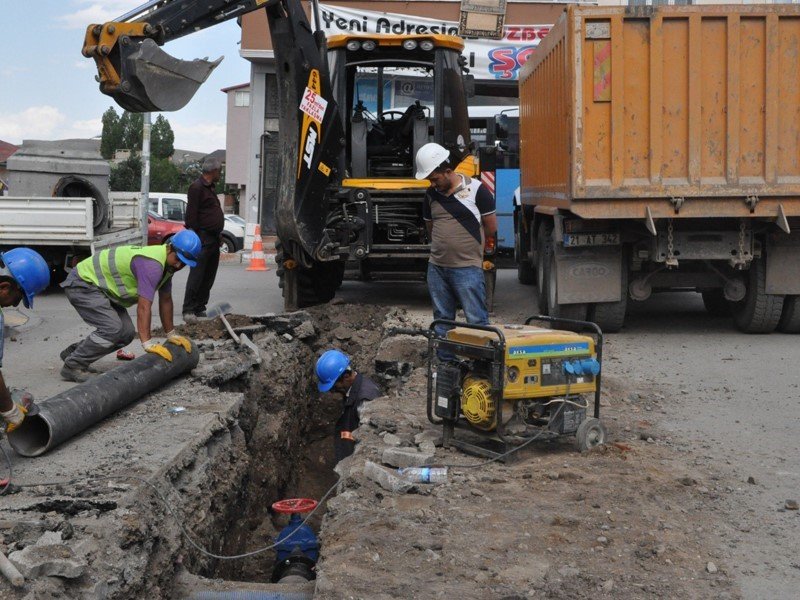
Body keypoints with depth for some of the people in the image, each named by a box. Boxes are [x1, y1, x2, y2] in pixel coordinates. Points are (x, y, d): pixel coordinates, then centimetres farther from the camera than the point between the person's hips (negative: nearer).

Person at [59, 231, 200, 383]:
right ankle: (72, 366, -10)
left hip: (101, 287, 10)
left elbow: (165, 300, 13)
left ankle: (73, 352, 18)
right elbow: (144, 306, -33)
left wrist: (171, 335, 15)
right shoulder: (152, 264, -29)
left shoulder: (168, 262, 2)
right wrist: (148, 344, -34)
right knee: (112, 329, -23)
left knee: (126, 333, 3)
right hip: (82, 284, -10)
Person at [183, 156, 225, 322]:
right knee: (197, 275, -9)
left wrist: (219, 235, 20)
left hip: (213, 239, 10)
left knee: (208, 277, 11)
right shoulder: (197, 187, -10)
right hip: (203, 238, -10)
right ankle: (188, 310, -6)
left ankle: (200, 308, 17)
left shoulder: (209, 188, 21)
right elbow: (191, 215, -15)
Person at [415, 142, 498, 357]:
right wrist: (441, 245, 11)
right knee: (442, 320, 13)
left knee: (477, 321, -3)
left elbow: (491, 228, -2)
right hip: (437, 267, 6)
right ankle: (445, 362, 23)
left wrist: (467, 241, 8)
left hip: (467, 268, -6)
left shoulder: (475, 189, -8)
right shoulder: (432, 194, 7)